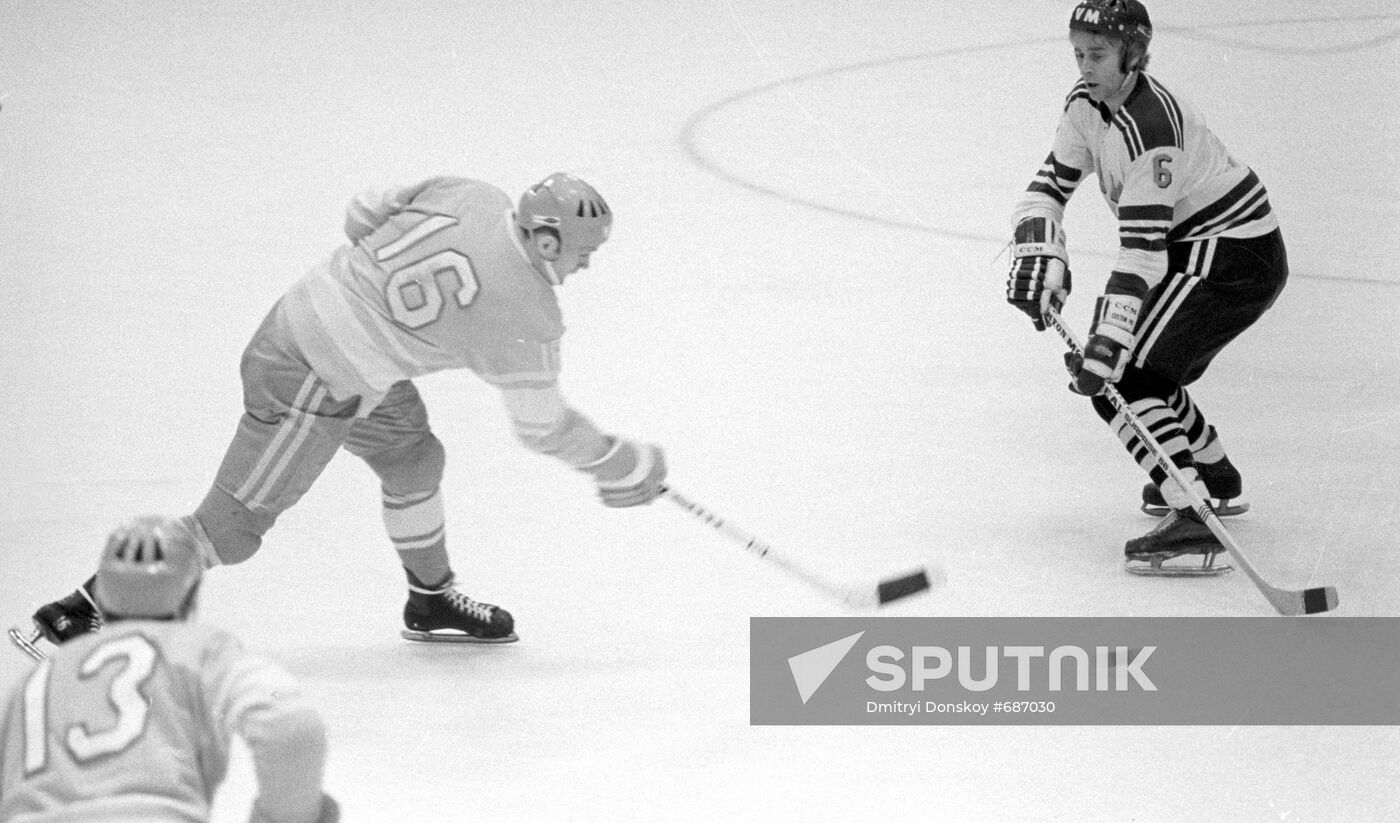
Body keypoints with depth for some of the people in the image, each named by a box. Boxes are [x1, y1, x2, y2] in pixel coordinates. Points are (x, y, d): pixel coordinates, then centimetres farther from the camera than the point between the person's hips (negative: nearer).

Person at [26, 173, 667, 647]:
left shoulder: (468, 195, -3)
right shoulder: (522, 314, -20)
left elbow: (362, 214, 8)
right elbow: (541, 424, -9)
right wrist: (622, 467, 4)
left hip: (304, 310, 9)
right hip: (316, 383, -9)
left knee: (412, 455, 24)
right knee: (236, 522, 0)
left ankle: (432, 601, 43)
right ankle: (81, 615, 4)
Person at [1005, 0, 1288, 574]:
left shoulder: (1150, 126, -27)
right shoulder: (1088, 104, 1)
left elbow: (1142, 247, -30)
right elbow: (1052, 183, 5)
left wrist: (1107, 341, -34)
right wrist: (1038, 254, -15)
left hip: (1236, 256, -10)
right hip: (1197, 249, 10)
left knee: (1117, 375, -19)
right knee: (1142, 366, 22)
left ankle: (1193, 519, -29)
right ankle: (1215, 478, 41)